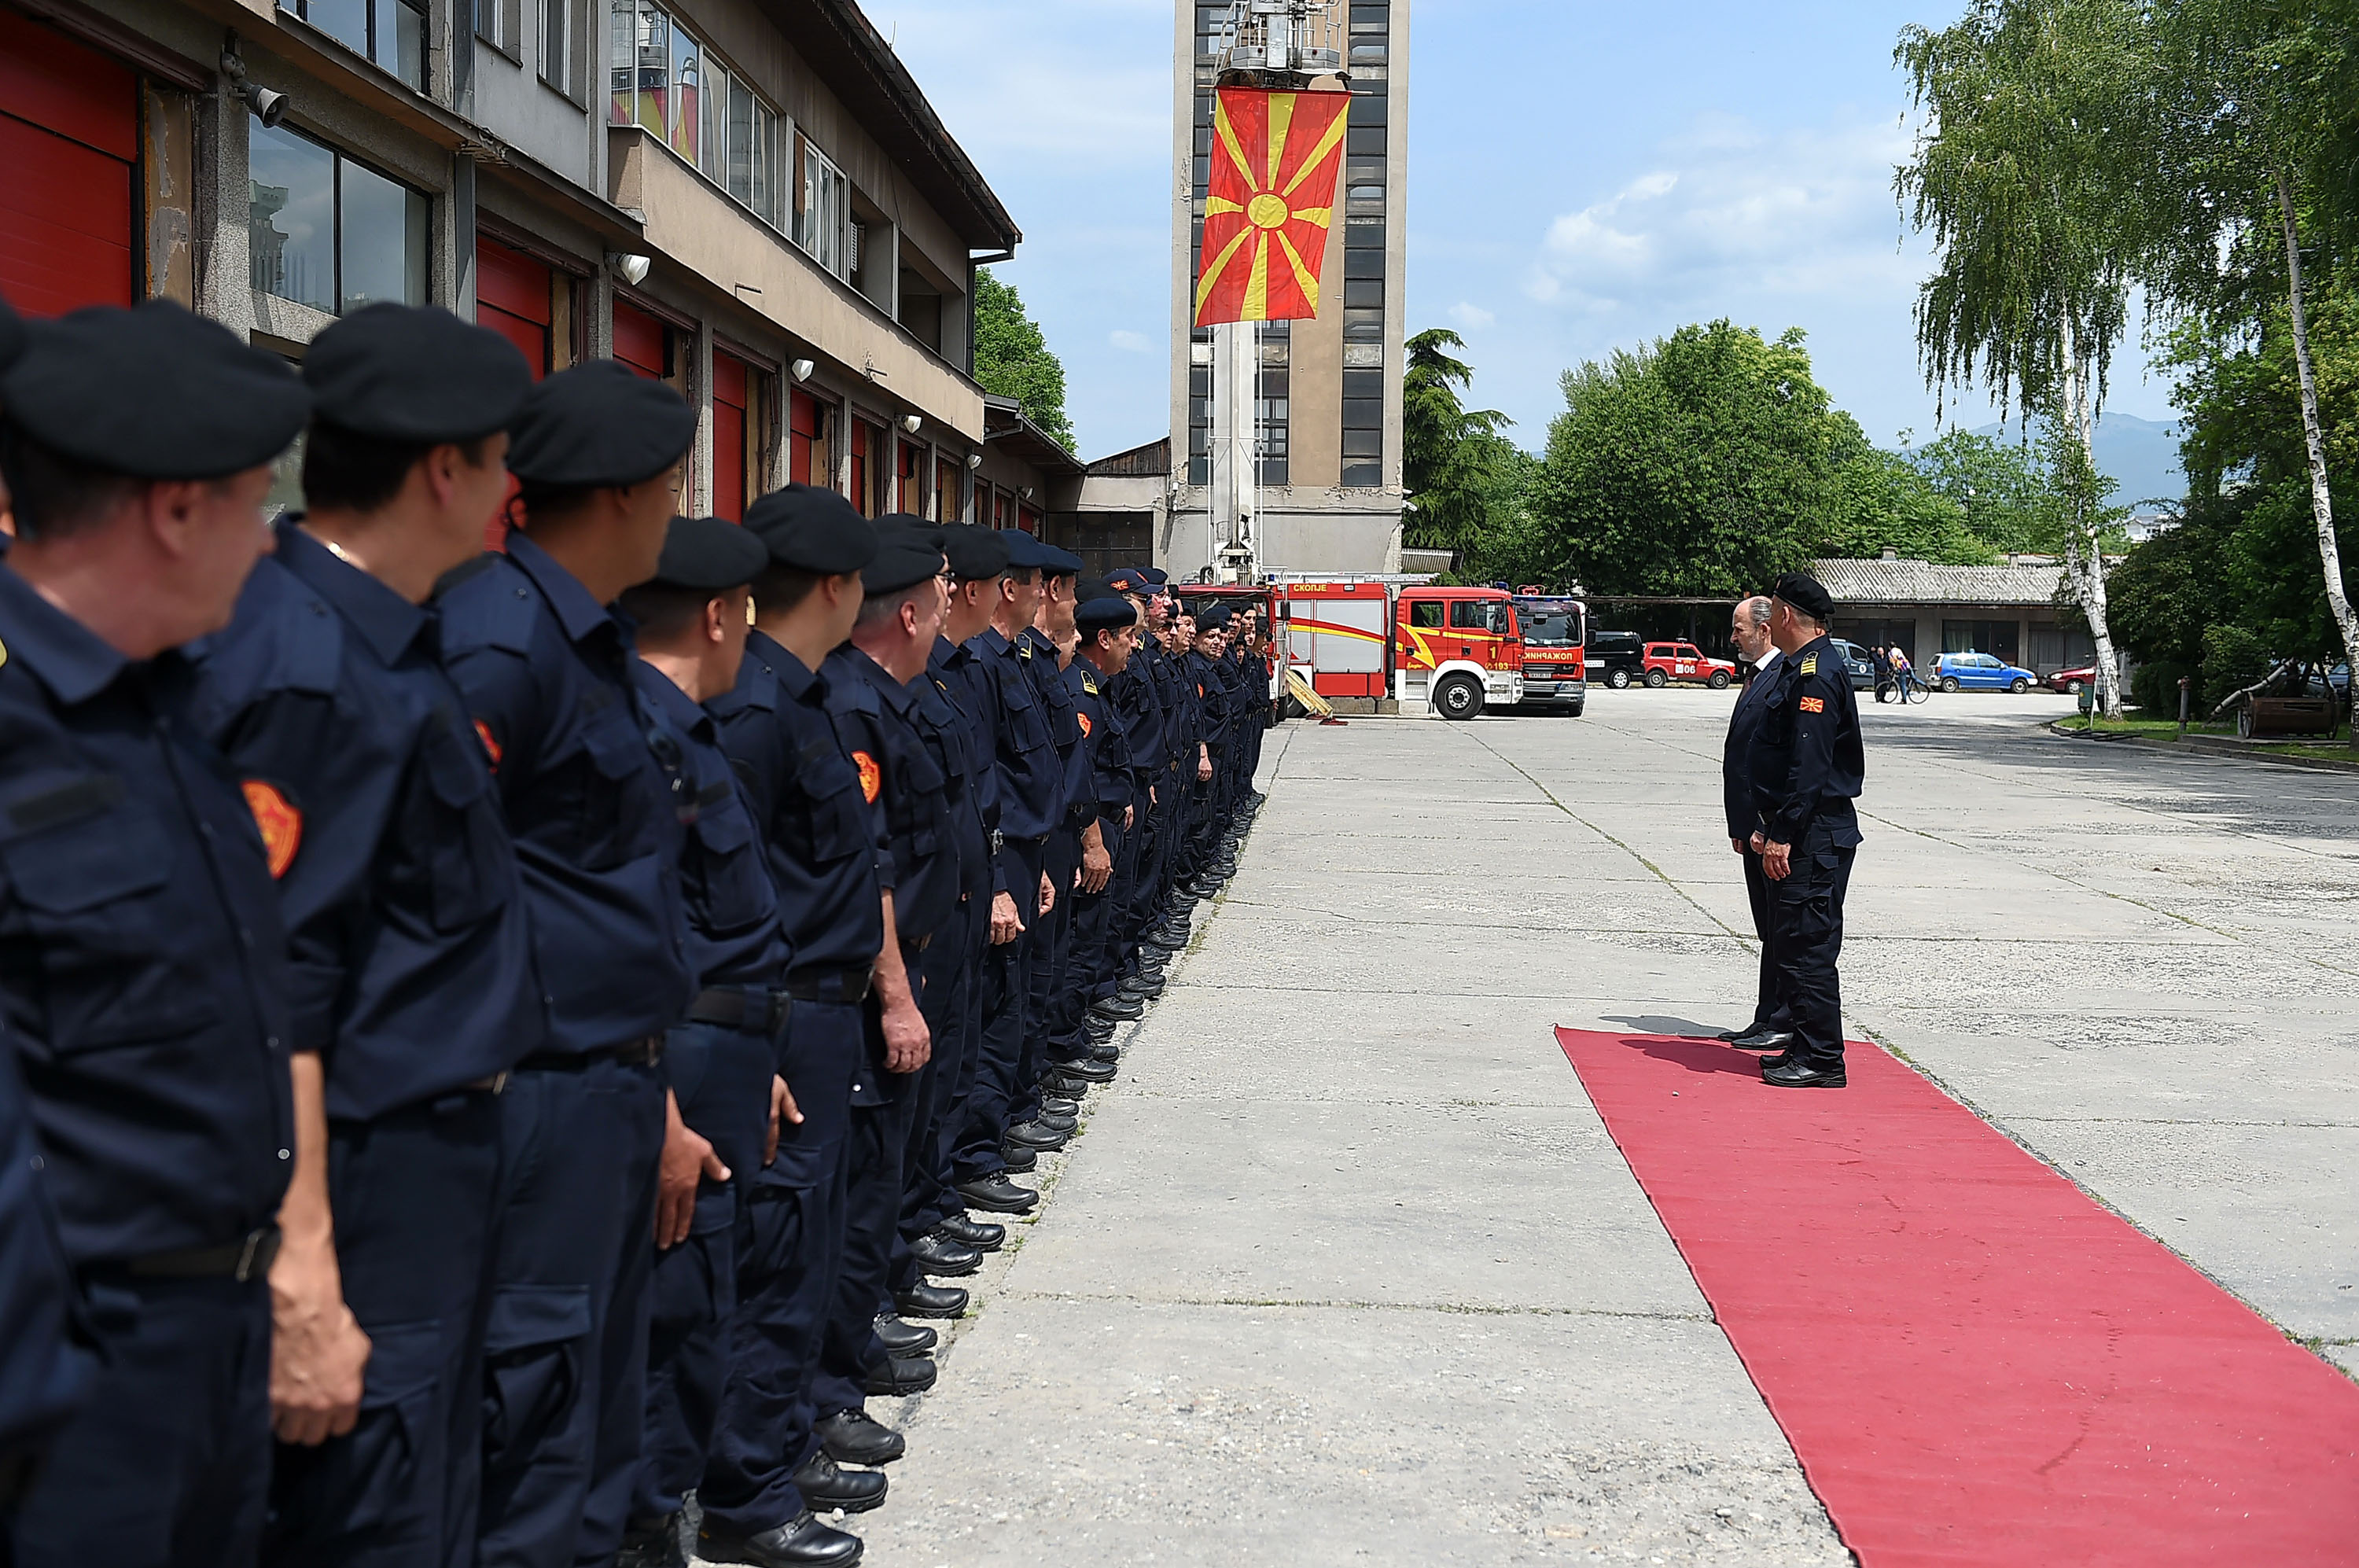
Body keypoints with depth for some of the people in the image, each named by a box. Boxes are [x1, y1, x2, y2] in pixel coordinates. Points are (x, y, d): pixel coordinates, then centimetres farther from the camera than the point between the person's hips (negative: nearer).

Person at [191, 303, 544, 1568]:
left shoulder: (385, 646, 10)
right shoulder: (312, 676, -20)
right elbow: (269, 1000, -24)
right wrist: (302, 1279, -25)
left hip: (437, 1167, 10)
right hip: (364, 1204, -10)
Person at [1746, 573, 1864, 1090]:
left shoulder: (1817, 674, -16)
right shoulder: (1800, 669, 17)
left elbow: (1810, 766, -22)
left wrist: (1783, 835, -23)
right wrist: (1768, 828, 19)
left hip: (1815, 835, -11)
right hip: (1797, 831, 11)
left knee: (1808, 943, -7)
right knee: (1793, 939, 13)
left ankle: (1821, 1059, -2)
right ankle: (1806, 1049, 20)